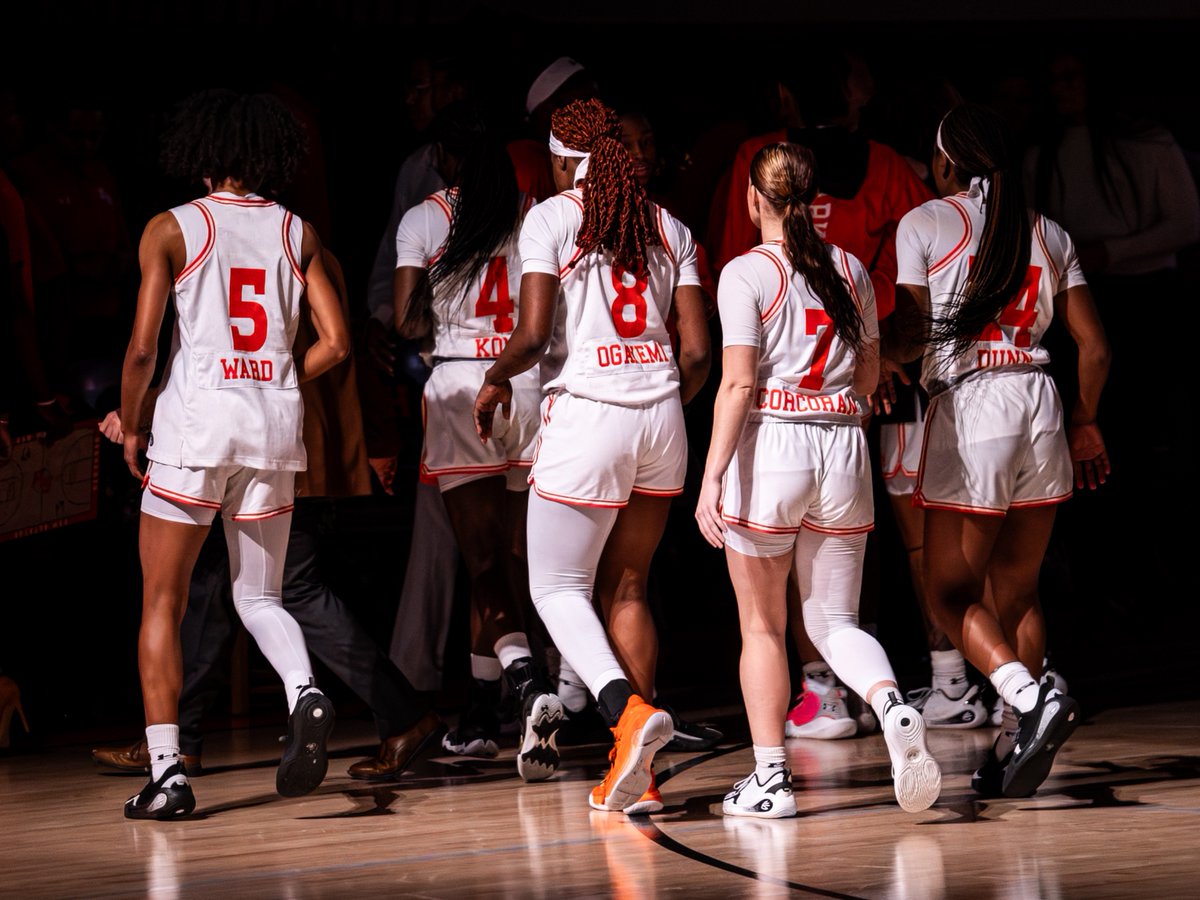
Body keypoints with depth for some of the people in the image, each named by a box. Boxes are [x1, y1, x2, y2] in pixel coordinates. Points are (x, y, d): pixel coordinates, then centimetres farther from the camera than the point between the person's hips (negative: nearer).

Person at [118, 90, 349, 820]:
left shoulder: (172, 230, -1)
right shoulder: (297, 233, 9)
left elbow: (142, 350, -7)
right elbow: (335, 343, 4)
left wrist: (132, 428, 8)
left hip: (196, 418, -3)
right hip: (276, 428, 3)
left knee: (163, 602, 7)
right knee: (259, 596, 15)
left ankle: (166, 770, 0)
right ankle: (305, 692, -16)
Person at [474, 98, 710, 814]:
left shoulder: (551, 218, -2)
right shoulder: (669, 227, 11)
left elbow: (533, 334, -11)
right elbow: (699, 350, 5)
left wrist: (497, 379, 8)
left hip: (585, 413, -5)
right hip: (661, 418, 5)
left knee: (558, 589, 6)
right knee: (626, 587, 14)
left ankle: (628, 710, -20)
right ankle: (637, 774, 8)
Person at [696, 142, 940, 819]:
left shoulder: (747, 273, -6)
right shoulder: (851, 270, 9)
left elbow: (738, 383, -13)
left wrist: (712, 477, -12)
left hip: (769, 449, -4)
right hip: (844, 449, 4)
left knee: (763, 625, 8)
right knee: (835, 621, 10)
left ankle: (770, 778, 10)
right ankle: (894, 709, -20)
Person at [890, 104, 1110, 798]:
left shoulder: (925, 224, 0)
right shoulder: (1049, 234, 13)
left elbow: (912, 337, -6)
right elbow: (1094, 345, 10)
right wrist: (1085, 424, 24)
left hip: (968, 408, -5)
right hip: (1040, 406, 5)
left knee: (951, 593, 2)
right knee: (1017, 590, 14)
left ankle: (1033, 697, -21)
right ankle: (1016, 749, 11)